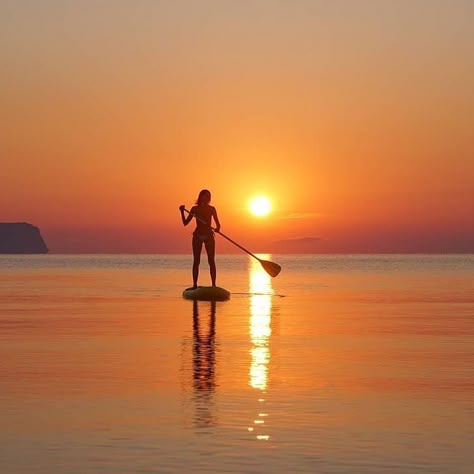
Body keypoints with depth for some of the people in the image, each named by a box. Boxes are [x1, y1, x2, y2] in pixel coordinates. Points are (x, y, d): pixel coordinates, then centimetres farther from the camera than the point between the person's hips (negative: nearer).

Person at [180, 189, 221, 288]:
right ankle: (195, 285, 3)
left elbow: (218, 224, 2)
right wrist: (182, 212, -11)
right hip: (197, 236, 0)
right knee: (196, 262, 1)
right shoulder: (195, 209, 4)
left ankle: (214, 285, -3)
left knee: (211, 261, -4)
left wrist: (217, 228, -21)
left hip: (209, 236, 0)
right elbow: (185, 223, 4)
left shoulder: (212, 209, 5)